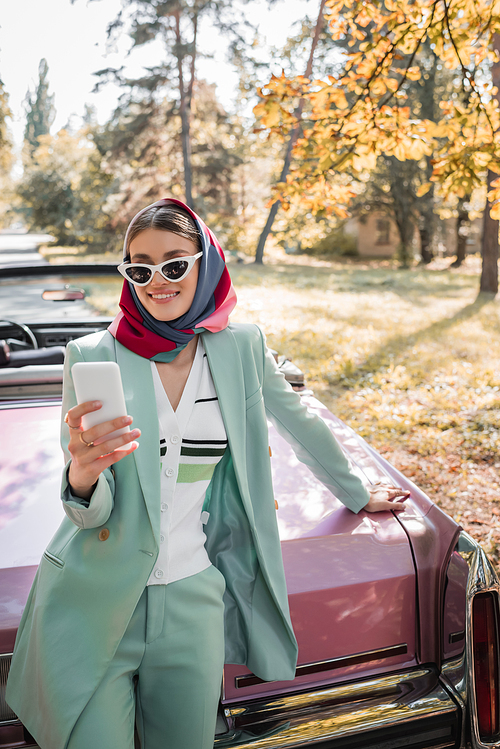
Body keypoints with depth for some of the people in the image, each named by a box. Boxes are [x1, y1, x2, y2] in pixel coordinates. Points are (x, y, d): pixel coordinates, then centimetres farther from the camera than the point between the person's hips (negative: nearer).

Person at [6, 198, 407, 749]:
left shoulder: (240, 347, -2)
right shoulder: (91, 356, -8)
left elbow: (299, 422, 13)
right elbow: (90, 514, -8)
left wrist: (358, 495, 25)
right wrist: (82, 475, -32)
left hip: (190, 600, 2)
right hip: (89, 601, -1)